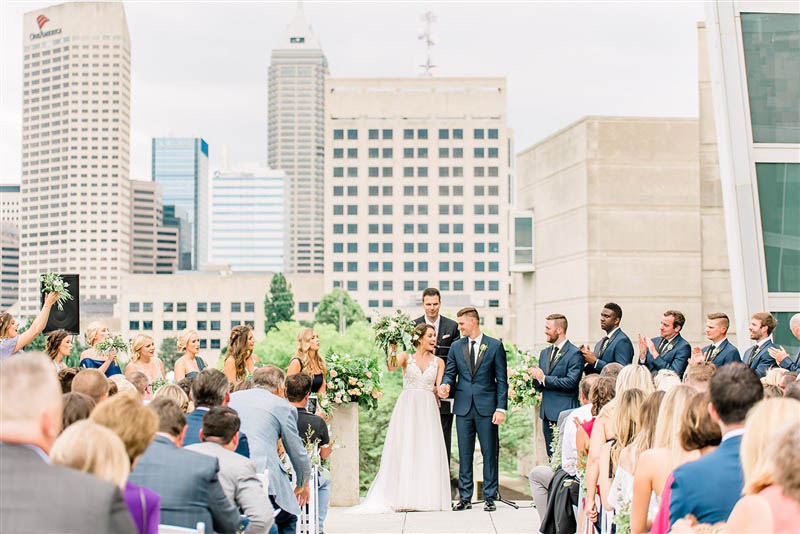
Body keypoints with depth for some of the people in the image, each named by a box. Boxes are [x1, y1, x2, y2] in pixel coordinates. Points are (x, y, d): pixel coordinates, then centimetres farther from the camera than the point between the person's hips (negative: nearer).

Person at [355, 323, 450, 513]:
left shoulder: (438, 362, 14)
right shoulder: (406, 357, 6)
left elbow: (439, 388, 10)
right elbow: (391, 367, -14)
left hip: (428, 409, 2)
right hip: (407, 407, -2)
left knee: (428, 452, -4)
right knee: (405, 451, -7)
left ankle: (426, 498, -1)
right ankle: (405, 498, -7)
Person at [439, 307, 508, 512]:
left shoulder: (495, 346, 0)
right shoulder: (456, 347, 10)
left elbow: (501, 380, -1)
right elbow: (450, 373, 13)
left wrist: (501, 408, -7)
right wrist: (445, 385, -11)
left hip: (487, 407, -3)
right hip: (463, 407, 3)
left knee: (490, 453, 1)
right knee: (464, 454, 6)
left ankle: (489, 497, 9)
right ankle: (465, 497, 12)